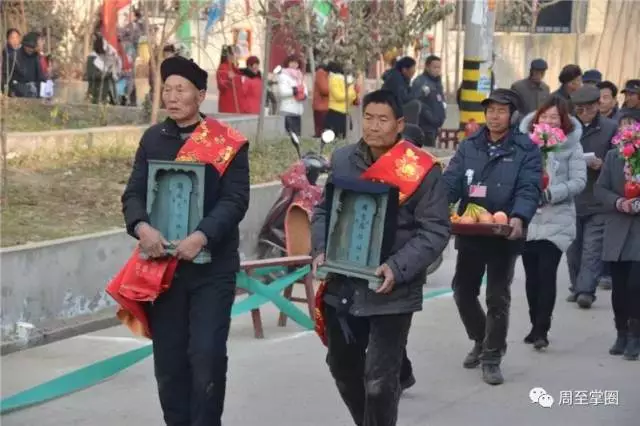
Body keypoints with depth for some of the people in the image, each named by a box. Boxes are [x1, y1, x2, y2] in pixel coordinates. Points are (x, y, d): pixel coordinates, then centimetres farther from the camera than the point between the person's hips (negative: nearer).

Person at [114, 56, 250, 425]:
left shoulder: (228, 143, -4)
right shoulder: (153, 139, 8)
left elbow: (235, 200, -10)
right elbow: (134, 193, 5)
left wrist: (201, 237, -25)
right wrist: (142, 228, -16)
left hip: (212, 265, -4)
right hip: (161, 265, 4)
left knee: (207, 357, -6)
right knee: (168, 359, 8)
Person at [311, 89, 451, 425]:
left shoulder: (421, 170, -11)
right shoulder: (342, 160, 4)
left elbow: (435, 231, -11)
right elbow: (324, 211, 13)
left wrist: (397, 268, -22)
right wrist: (321, 251, -5)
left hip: (391, 292, -6)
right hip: (342, 287, 6)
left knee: (379, 379, -3)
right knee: (342, 366, 20)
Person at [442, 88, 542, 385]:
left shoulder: (525, 149, -3)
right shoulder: (469, 146, 7)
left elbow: (529, 189, -14)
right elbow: (451, 182, -2)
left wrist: (519, 218, -33)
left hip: (504, 235, -4)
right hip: (470, 233, 4)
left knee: (498, 297, 2)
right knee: (463, 291, 12)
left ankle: (492, 358, 15)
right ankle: (481, 340, 37)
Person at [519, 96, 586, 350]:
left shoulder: (571, 146, -1)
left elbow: (579, 182, -6)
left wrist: (549, 194, -16)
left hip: (556, 220, -3)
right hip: (527, 219, 3)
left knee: (546, 273, -9)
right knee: (532, 274, 10)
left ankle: (541, 329, -4)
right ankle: (536, 326, 22)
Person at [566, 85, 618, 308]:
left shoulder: (611, 128, -2)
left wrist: (601, 164, -16)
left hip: (598, 198, -3)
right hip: (570, 196, 3)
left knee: (592, 247, -9)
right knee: (573, 246, 12)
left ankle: (586, 290, -12)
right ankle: (577, 286, 23)